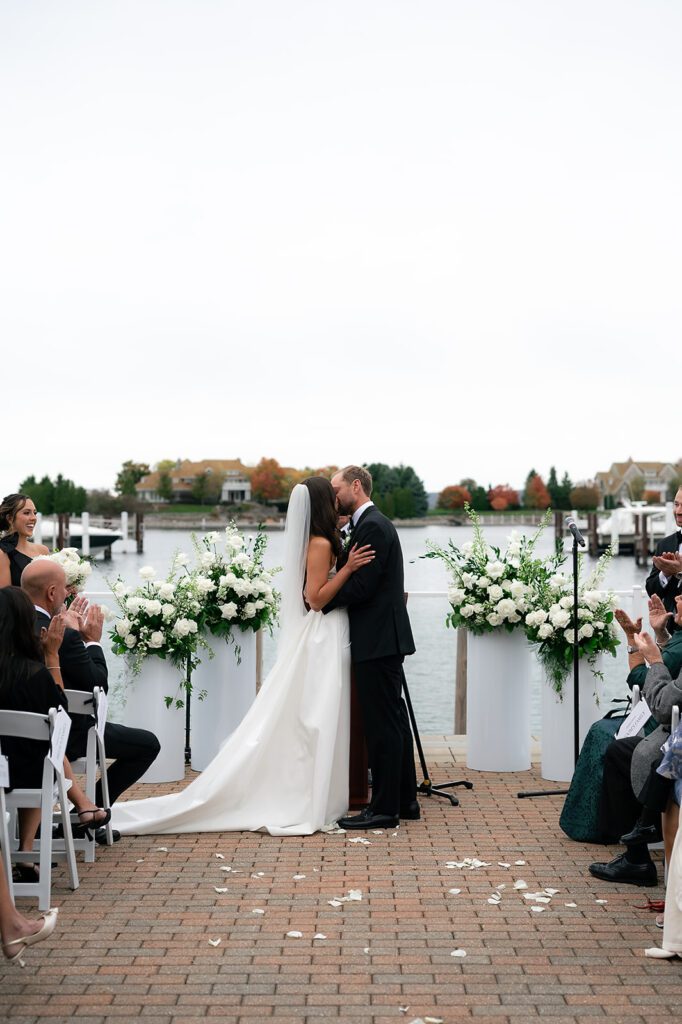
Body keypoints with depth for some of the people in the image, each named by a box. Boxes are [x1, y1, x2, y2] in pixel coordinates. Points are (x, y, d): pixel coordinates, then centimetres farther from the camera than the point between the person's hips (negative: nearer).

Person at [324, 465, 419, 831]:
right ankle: (404, 800, 22)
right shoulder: (373, 523, 17)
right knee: (393, 721, 14)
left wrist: (321, 602, -9)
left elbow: (361, 586, -20)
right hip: (385, 638, 11)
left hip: (377, 641, -11)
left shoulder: (372, 527, -15)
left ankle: (384, 809, -1)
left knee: (382, 724, -6)